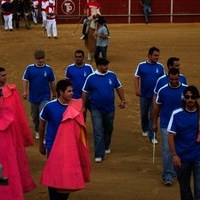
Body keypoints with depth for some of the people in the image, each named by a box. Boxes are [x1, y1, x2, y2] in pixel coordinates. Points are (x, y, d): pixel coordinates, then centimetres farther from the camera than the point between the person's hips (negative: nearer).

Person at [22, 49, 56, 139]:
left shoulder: (48, 69, -5)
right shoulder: (30, 68, -5)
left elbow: (52, 82, 5)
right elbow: (25, 80, -3)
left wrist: (54, 94, 12)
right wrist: (25, 91, -14)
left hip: (45, 97, -2)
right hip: (33, 97, 2)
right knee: (35, 116, 17)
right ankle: (37, 131, 38)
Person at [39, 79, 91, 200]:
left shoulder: (75, 107, -5)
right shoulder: (50, 106, -11)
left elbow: (78, 128, 5)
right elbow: (42, 124, 3)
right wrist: (41, 144, 10)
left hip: (69, 146, 2)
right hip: (53, 145, -2)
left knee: (68, 174, 5)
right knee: (53, 175, 2)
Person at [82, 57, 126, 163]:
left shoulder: (112, 75, -3)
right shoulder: (91, 78, -9)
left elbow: (119, 88, 8)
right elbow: (85, 92, -1)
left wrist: (123, 100, 3)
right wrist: (83, 106, 1)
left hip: (109, 109, 3)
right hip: (96, 110, -3)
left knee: (108, 129, 20)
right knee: (98, 132, -7)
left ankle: (106, 146, 43)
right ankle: (99, 155, -5)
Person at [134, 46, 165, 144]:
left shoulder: (160, 66, -1)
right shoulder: (141, 65, -4)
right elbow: (136, 78, -2)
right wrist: (137, 90, -11)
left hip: (155, 95, -1)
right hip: (144, 95, 1)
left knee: (153, 115, -2)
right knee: (144, 114, 16)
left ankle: (152, 136, 0)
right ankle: (145, 129, 39)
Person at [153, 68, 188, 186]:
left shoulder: (186, 89, -5)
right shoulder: (163, 91, -5)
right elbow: (157, 107, 5)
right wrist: (155, 123, 7)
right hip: (166, 124, -1)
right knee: (167, 150, -4)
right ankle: (168, 175, 1)